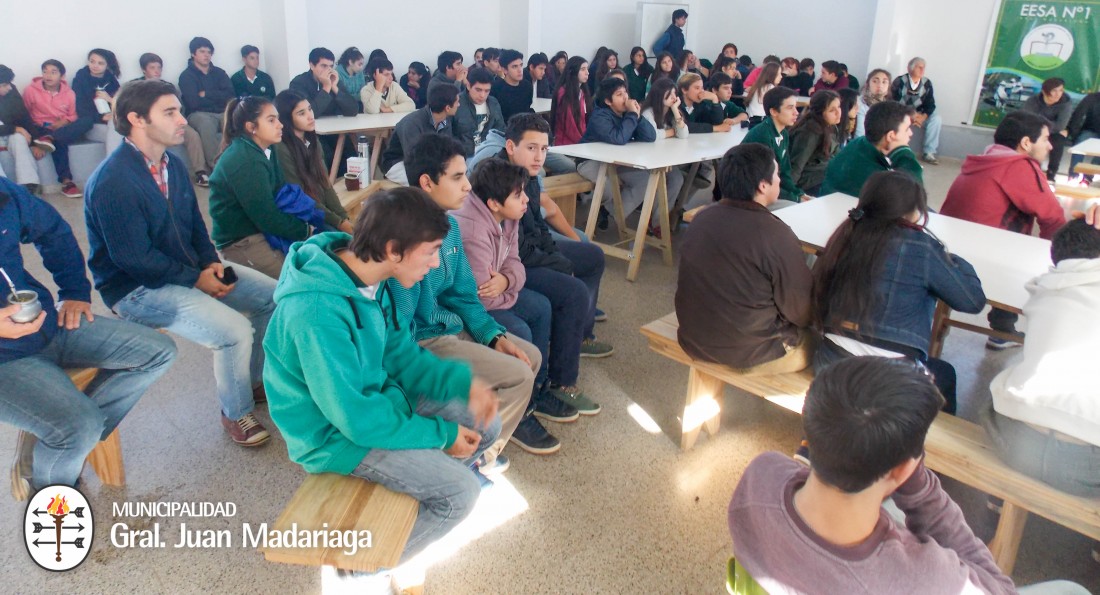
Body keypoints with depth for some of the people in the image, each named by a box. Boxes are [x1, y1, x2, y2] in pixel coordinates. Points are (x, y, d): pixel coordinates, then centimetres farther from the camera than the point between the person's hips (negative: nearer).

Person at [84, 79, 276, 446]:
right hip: (138, 289, -9)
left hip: (189, 268, 9)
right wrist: (196, 279, -16)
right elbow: (134, 259, -23)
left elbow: (195, 224, 14)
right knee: (235, 330, -27)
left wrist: (212, 263, -4)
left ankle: (254, 381, 20)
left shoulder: (172, 165, 5)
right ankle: (236, 413, -1)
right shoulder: (113, 182, -22)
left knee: (272, 296, 2)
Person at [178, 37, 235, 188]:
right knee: (206, 123, -40)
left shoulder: (219, 73, 18)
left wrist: (206, 94, -4)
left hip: (221, 114, 3)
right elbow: (193, 102, -9)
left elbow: (230, 96, 2)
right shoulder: (186, 76, 6)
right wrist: (218, 98, 1)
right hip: (198, 114, -3)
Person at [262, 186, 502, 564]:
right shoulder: (318, 312, -34)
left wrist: (462, 382, -11)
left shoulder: (375, 278, -8)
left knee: (485, 424, 6)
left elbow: (400, 354, 3)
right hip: (334, 433, -8)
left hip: (376, 394, 8)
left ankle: (419, 487, 24)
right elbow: (355, 417, -29)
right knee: (460, 492, -14)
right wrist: (441, 434, -19)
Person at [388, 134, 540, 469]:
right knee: (518, 376, -14)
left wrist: (493, 336, -1)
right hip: (422, 340, -9)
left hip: (450, 325, 9)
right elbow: (397, 326, -25)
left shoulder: (449, 225, 2)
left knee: (531, 356, 9)